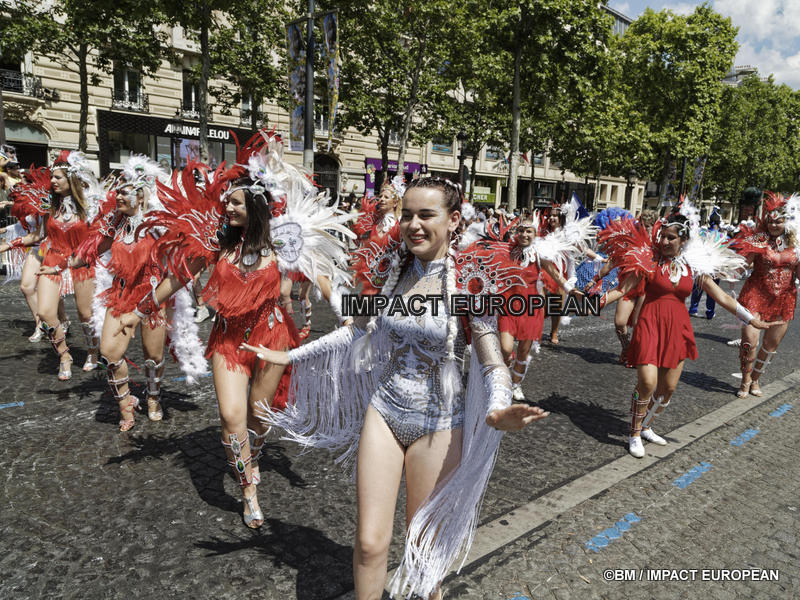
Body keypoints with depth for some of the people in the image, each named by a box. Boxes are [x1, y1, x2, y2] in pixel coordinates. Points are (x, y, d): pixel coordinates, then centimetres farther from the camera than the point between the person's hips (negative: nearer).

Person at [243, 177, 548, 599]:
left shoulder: (469, 281, -15)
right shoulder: (395, 271, -1)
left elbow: (492, 362, -17)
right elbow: (361, 329, 12)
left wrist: (498, 409, -40)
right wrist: (290, 356, 14)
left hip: (437, 424, -3)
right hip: (383, 411, 3)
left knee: (422, 544, 15)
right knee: (370, 542, 5)